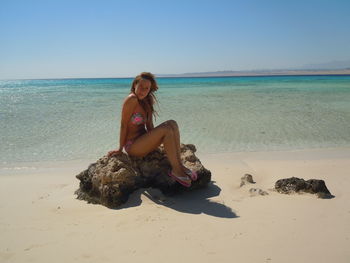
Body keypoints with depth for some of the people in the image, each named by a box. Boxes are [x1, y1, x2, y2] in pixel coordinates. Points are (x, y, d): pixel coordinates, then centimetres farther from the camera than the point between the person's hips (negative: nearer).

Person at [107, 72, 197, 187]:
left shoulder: (146, 102, 9)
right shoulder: (132, 99, -15)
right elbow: (123, 124, -14)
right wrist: (120, 148, -11)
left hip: (143, 141, 8)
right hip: (132, 146, -8)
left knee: (172, 123, -8)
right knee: (166, 130, -23)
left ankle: (179, 164, -11)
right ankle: (175, 170, -17)